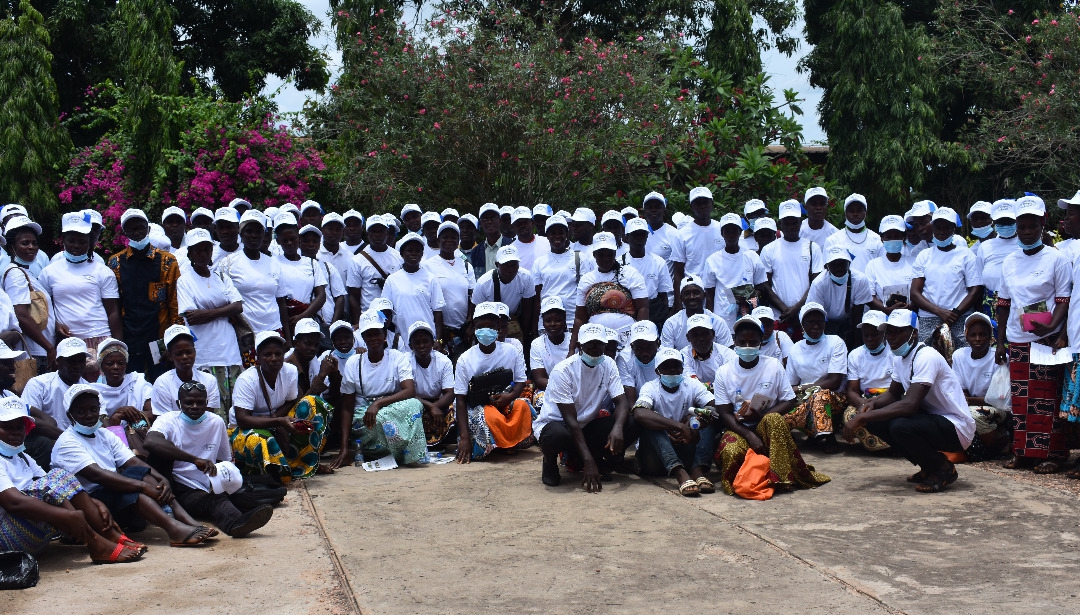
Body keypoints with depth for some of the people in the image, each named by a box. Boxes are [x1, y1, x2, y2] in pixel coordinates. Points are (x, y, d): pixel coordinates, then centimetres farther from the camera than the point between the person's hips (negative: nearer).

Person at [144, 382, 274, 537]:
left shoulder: (216, 422, 13)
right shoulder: (168, 421, -1)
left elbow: (226, 459, 23)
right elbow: (151, 442, -25)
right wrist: (195, 459, -33)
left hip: (208, 491, 2)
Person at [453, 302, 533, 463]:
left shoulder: (511, 352, -3)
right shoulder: (465, 360, -8)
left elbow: (521, 381, 2)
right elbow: (460, 400, -9)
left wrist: (510, 396, -24)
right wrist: (464, 437, -19)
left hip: (506, 401, 2)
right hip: (478, 406, -2)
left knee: (522, 406, -31)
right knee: (491, 417, -37)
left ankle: (511, 442, -6)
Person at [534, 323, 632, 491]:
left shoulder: (608, 365, -5)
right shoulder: (563, 370, -22)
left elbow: (621, 402, -12)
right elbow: (570, 420, -26)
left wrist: (617, 428, -37)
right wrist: (588, 461, -33)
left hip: (586, 426, 5)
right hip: (555, 423, -5)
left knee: (630, 425, -19)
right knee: (558, 434, -41)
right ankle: (550, 463, -3)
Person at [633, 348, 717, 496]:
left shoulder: (692, 385, 3)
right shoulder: (651, 388, -6)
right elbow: (639, 414, -29)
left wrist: (694, 418, -27)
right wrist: (679, 426, -37)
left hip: (686, 449, 3)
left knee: (708, 417, -15)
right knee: (649, 423, -29)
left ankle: (698, 470, -35)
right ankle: (680, 473, -47)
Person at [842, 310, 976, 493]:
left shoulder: (926, 357, -22)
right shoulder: (903, 358, 8)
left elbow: (910, 404, -32)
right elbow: (893, 393, 22)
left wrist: (862, 417, -31)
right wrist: (872, 403, -3)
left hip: (956, 429, -9)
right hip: (932, 418, 9)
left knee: (900, 426, -33)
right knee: (875, 421, -4)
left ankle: (943, 468, -6)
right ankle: (928, 466, 8)